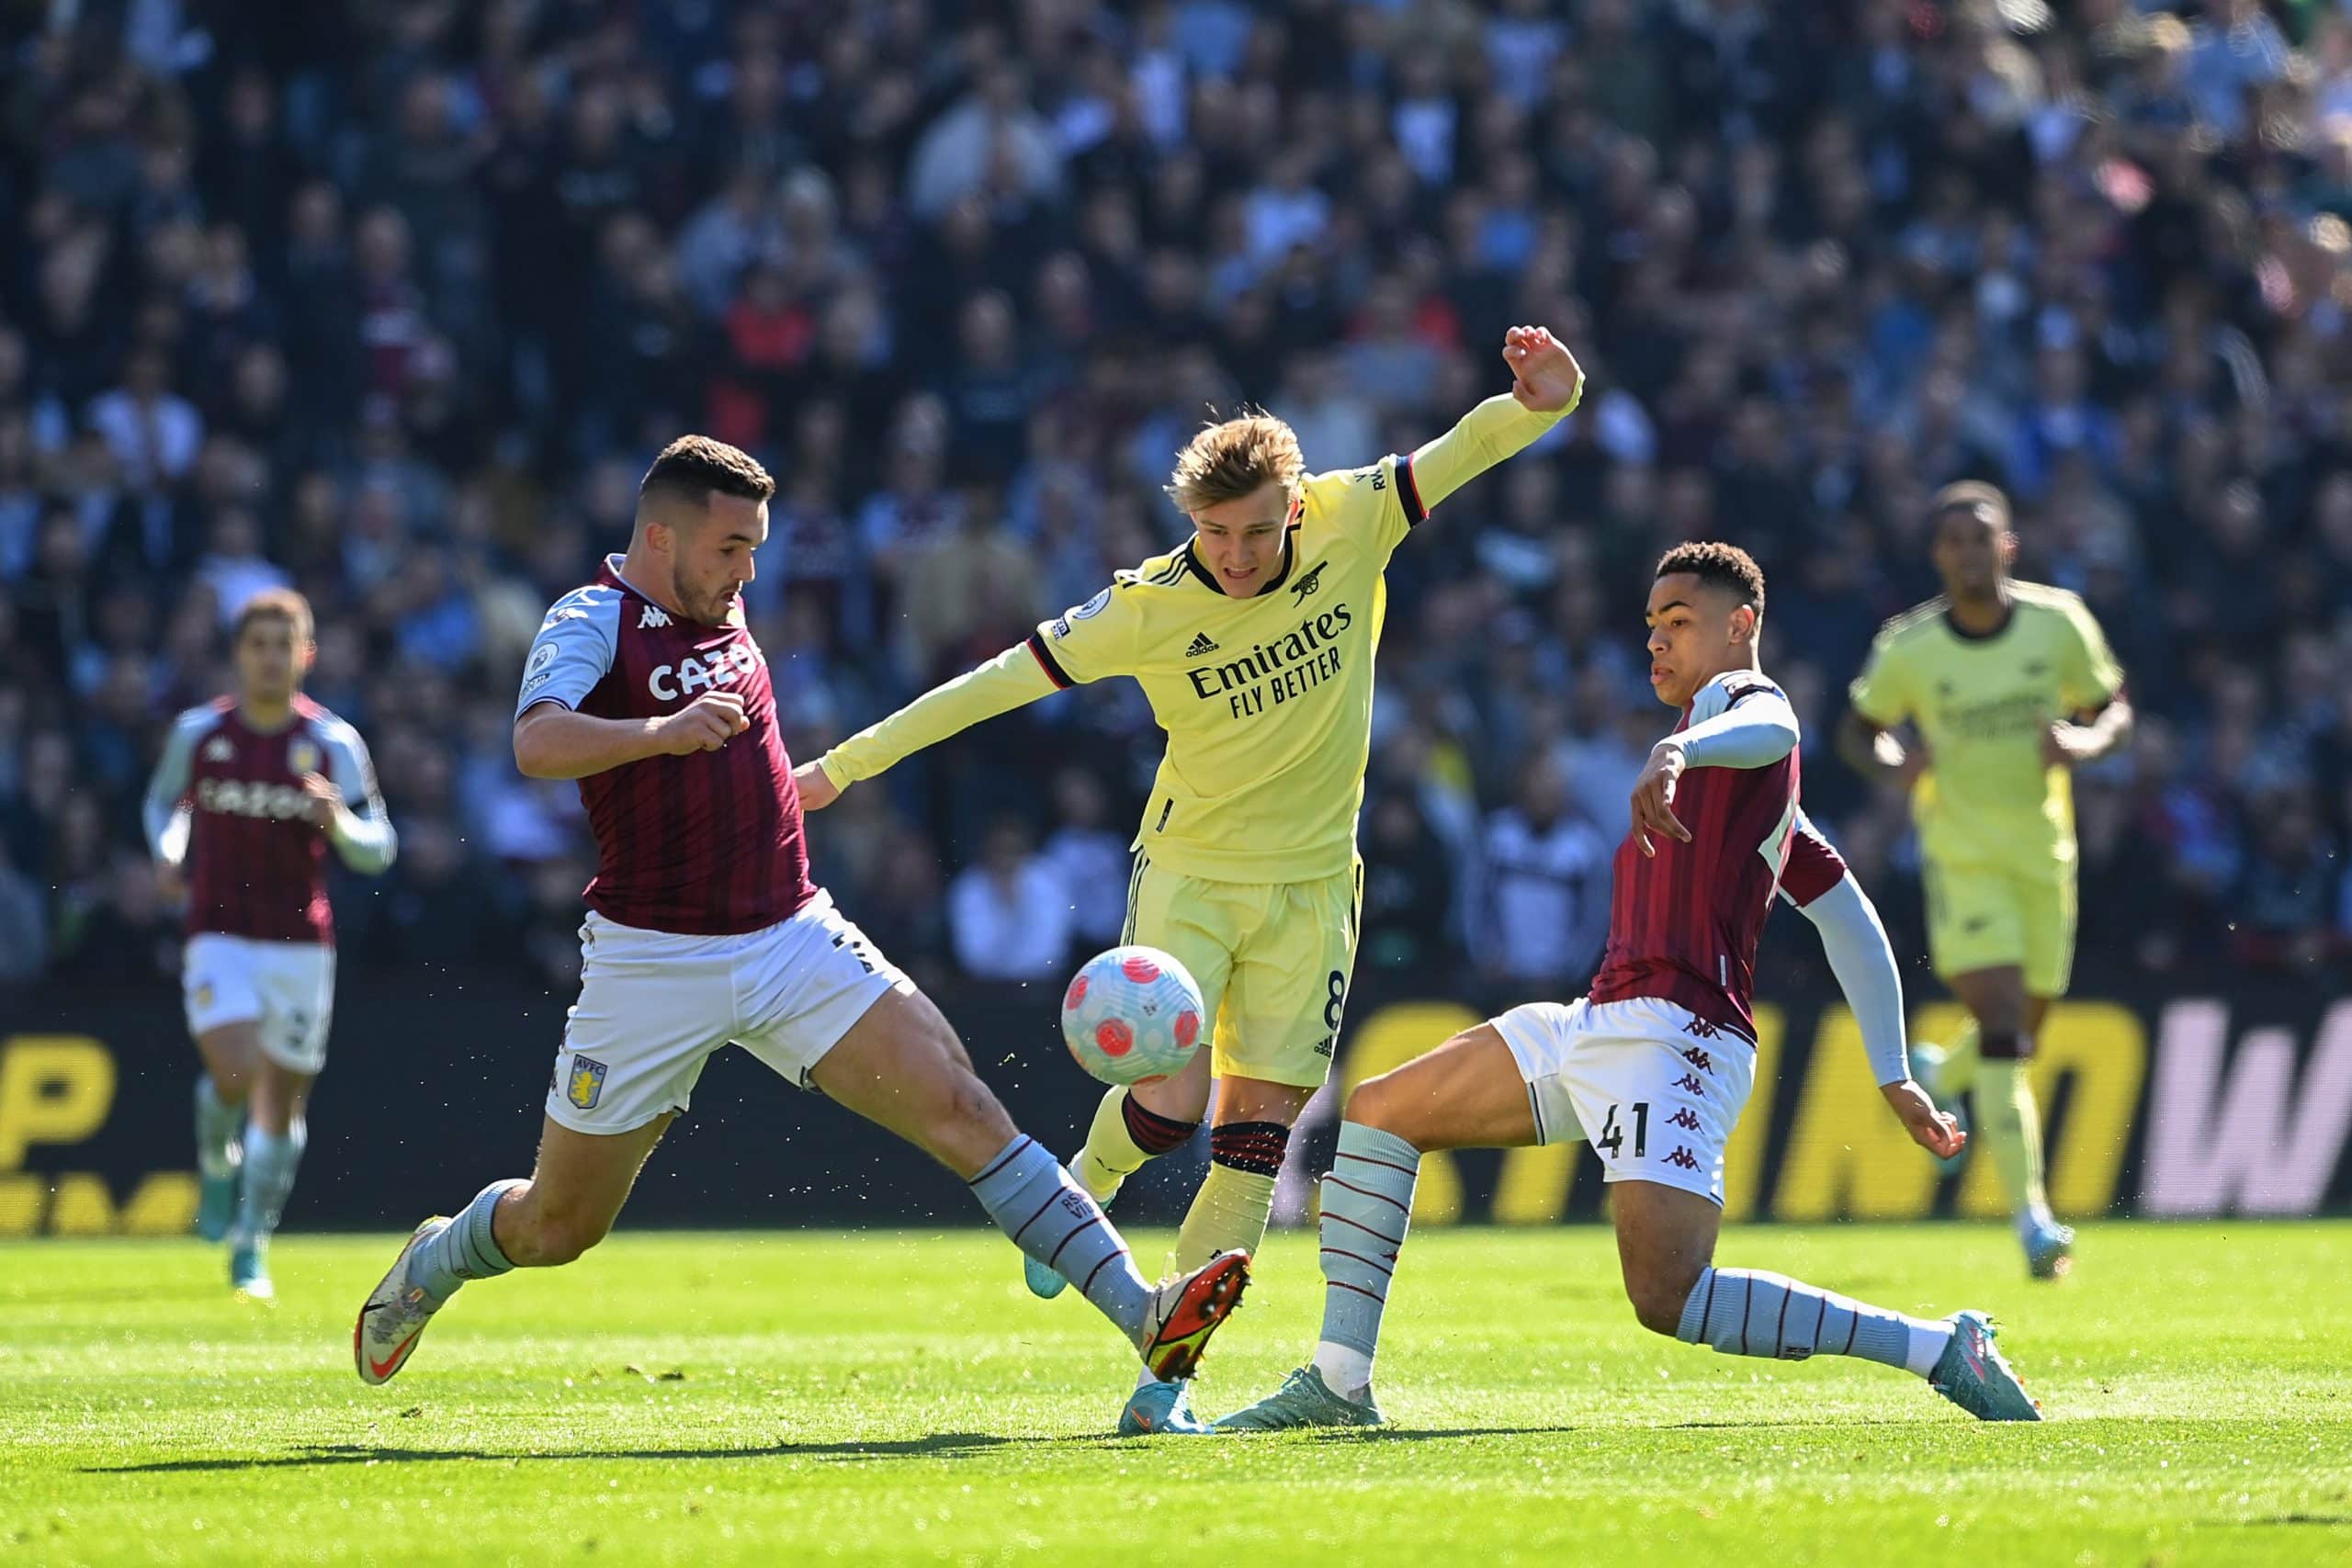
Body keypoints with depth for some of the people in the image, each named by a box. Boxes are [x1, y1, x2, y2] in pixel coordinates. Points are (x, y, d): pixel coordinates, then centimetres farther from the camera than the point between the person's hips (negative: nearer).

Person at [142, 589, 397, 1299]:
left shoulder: (333, 743, -2)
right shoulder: (196, 733, 2)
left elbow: (378, 850, -1)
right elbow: (164, 800, 21)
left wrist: (339, 822, -22)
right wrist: (167, 856, 1)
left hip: (300, 943, 1)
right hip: (219, 937, -1)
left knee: (282, 1101, 3)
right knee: (234, 1075, -21)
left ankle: (251, 1248, 17)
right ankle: (217, 1165, 13)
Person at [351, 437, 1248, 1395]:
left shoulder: (721, 607, 11)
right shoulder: (592, 621, -11)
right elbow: (537, 744, -33)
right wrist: (661, 731, -46)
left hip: (794, 940, 5)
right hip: (653, 962, -5)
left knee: (960, 1108, -13)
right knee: (558, 1227, 7)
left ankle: (1142, 1316, -20)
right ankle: (428, 1267, 41)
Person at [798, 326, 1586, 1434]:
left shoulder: (1350, 524, -9)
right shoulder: (1146, 609, -14)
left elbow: (1463, 452, -11)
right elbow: (998, 682, -8)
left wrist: (1541, 402, -34)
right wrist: (844, 765, -5)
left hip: (1310, 884, 2)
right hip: (1188, 872, -2)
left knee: (1262, 1126, -4)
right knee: (1171, 1104, -16)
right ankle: (1086, 1186, 21)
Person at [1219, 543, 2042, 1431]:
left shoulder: (1741, 694, -1)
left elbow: (1768, 729, -28)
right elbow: (1854, 925, 28)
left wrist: (1678, 750, -50)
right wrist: (1894, 1078, 26)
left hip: (1673, 1035, -11)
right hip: (1601, 1027, 11)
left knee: (1669, 1300, -23)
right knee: (1379, 1113, 14)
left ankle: (1942, 1349, -15)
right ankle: (1339, 1382, 14)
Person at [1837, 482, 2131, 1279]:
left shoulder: (2060, 624, -4)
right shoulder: (1907, 649, -8)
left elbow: (2113, 712, 6)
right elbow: (1858, 730, 7)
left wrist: (2084, 743, -17)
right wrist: (1893, 763, -16)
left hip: (2044, 853, 3)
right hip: (1962, 854, -3)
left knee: (2023, 1029, 14)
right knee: (2002, 1027, -17)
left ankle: (1940, 1077, 50)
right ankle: (2031, 1217, -19)